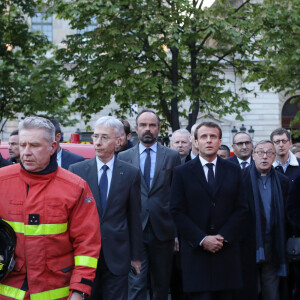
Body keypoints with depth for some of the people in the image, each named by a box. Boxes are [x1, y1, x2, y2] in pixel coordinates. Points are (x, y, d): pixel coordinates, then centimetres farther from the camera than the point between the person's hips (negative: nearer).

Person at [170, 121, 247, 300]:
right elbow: (178, 212, -1)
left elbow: (241, 209, 7)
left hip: (227, 250, 2)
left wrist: (224, 236, -6)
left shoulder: (234, 171, 11)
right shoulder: (182, 173, 4)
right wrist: (202, 239, -10)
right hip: (196, 252, -2)